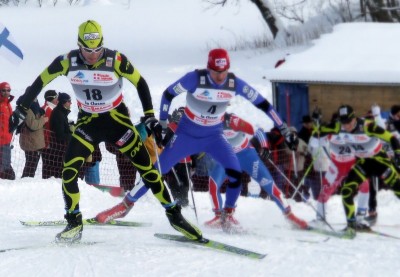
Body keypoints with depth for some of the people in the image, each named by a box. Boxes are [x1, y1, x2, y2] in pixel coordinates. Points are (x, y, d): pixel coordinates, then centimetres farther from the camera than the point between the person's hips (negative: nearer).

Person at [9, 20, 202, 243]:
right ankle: (74, 224, 1)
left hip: (117, 119, -1)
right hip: (88, 122, 1)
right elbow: (40, 82, -3)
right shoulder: (68, 62, -17)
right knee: (69, 171, -14)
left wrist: (150, 117, -10)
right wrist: (21, 110, 0)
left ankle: (174, 214, 8)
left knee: (146, 166, -5)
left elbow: (140, 83, -8)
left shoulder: (116, 60, -21)